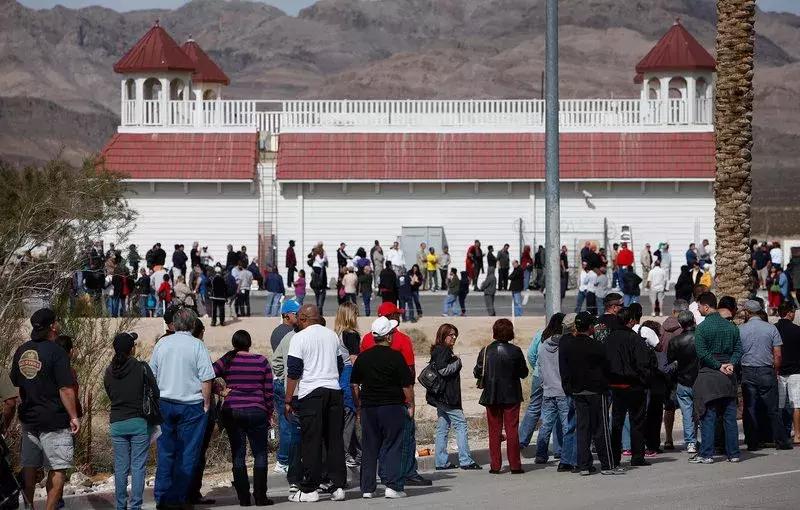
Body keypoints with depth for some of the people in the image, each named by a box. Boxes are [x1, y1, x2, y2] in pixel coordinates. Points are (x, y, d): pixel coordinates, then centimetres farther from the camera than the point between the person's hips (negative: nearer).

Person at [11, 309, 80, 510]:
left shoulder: (21, 351, 7)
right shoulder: (56, 352, -14)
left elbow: (15, 386, 15)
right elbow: (66, 389, -17)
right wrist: (74, 417, -11)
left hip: (28, 418, 7)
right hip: (54, 421, -7)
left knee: (29, 467, 12)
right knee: (58, 469, 0)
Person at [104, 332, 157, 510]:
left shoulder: (109, 372, 4)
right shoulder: (141, 368, -9)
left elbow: (110, 396, 12)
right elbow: (155, 393, -6)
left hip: (117, 423, 4)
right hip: (139, 422, -4)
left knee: (120, 467, 9)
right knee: (138, 467, -1)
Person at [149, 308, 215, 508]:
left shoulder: (162, 343, 5)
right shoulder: (197, 345, -7)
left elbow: (152, 375, 11)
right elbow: (206, 379, -10)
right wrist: (206, 404, 0)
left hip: (164, 403, 4)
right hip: (191, 404, -4)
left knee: (165, 450, 10)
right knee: (187, 453, 3)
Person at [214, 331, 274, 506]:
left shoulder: (227, 361, 0)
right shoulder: (261, 361, 1)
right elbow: (269, 392, 3)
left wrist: (220, 391, 1)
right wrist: (269, 415, 11)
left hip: (231, 411, 1)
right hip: (256, 411, -1)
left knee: (238, 455, 6)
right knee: (260, 454, 5)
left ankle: (243, 497, 5)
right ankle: (260, 497, 1)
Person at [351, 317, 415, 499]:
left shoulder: (363, 357, 4)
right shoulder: (396, 357, -9)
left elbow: (355, 385, 9)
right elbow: (407, 385, -7)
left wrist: (359, 405, 18)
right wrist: (410, 405, 3)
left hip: (368, 407, 4)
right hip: (392, 407, -4)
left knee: (369, 448, 9)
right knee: (392, 447, 1)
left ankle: (367, 488, 10)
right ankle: (392, 486, -5)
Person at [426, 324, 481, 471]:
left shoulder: (443, 351, 17)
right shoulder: (443, 351, -13)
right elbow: (442, 370, -22)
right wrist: (457, 363, -11)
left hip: (441, 397, 10)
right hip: (446, 397, -10)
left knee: (443, 428, 10)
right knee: (461, 425, -8)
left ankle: (441, 462, 11)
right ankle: (466, 460, -8)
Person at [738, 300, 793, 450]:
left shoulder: (740, 330, -1)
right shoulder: (771, 328, -1)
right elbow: (777, 355, -2)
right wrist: (775, 371, 10)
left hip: (748, 372, 0)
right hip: (767, 372, 0)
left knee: (749, 410, 5)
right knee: (772, 409, 5)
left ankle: (752, 443, 5)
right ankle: (781, 442, 6)